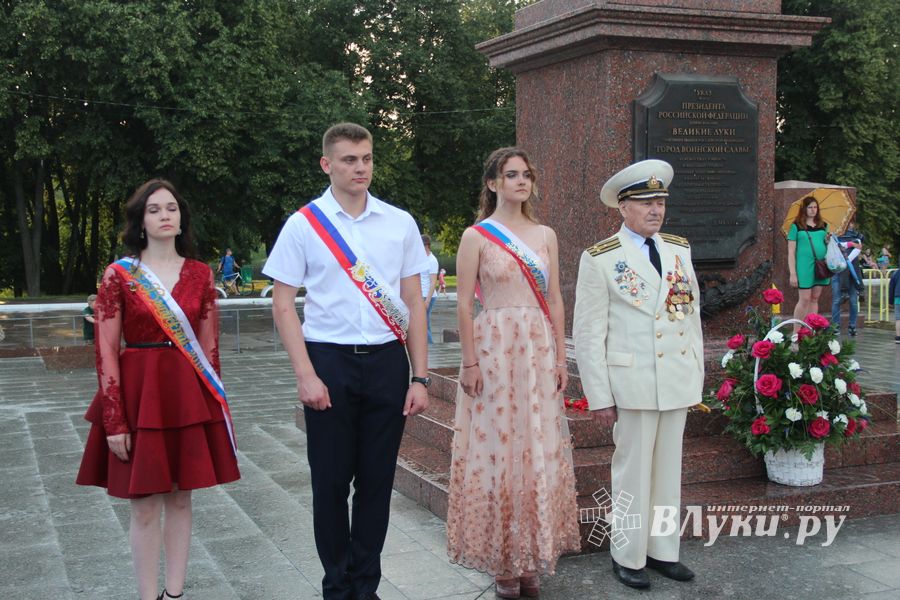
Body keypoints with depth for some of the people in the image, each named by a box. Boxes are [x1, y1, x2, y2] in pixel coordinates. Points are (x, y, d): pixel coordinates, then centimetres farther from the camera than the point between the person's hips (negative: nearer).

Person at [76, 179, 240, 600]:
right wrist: (114, 420, -11)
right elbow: (106, 352, -7)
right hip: (138, 395, -2)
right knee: (145, 505, 3)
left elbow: (209, 346, 7)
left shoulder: (200, 274, 4)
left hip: (189, 396, 3)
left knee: (180, 499, 10)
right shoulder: (119, 274, -4)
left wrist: (215, 403, 4)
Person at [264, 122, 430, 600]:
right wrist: (306, 375, -9)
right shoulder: (304, 224, 0)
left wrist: (420, 377, 2)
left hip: (387, 362, 2)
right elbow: (283, 306, 0)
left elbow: (413, 303, 8)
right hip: (329, 362, -2)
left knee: (377, 480, 7)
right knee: (331, 481, 6)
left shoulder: (400, 223, 6)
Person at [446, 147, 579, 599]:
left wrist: (560, 357, 6)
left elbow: (555, 300, 11)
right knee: (497, 448, 0)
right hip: (494, 348, -4)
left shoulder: (546, 235, 10)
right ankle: (501, 561, 13)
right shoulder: (476, 236, -2)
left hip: (539, 351, 4)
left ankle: (531, 559, 19)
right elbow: (464, 304, -5)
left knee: (539, 451, 6)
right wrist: (470, 362, -11)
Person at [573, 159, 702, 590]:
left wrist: (697, 374, 10)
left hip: (677, 382, 5)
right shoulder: (600, 259, -6)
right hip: (632, 381, -5)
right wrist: (599, 395, -9)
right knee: (633, 471, 3)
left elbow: (692, 314, 14)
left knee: (669, 469, 13)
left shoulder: (680, 250, 10)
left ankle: (663, 551, 25)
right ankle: (628, 557, 17)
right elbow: (587, 333, -6)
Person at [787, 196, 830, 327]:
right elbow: (791, 251, -2)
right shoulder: (797, 226, 0)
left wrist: (828, 241, -1)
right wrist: (793, 273, -9)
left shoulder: (823, 226, 14)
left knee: (814, 299, 8)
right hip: (805, 266, -5)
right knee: (805, 299, -6)